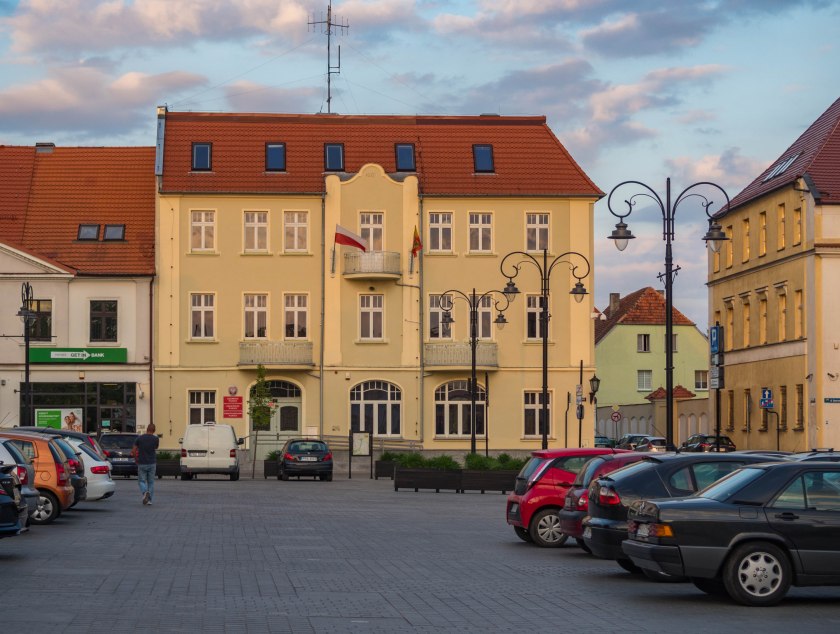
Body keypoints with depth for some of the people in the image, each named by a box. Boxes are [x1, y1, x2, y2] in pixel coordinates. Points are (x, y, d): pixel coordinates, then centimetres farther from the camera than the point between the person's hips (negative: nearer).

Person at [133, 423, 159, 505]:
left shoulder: (139, 438, -4)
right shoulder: (155, 439, -4)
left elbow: (134, 450, -1)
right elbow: (155, 449, 8)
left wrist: (136, 459, 14)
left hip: (142, 463, -1)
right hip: (152, 463, 1)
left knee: (141, 481, 6)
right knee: (151, 482, 11)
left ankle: (145, 492, -22)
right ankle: (149, 499, 9)